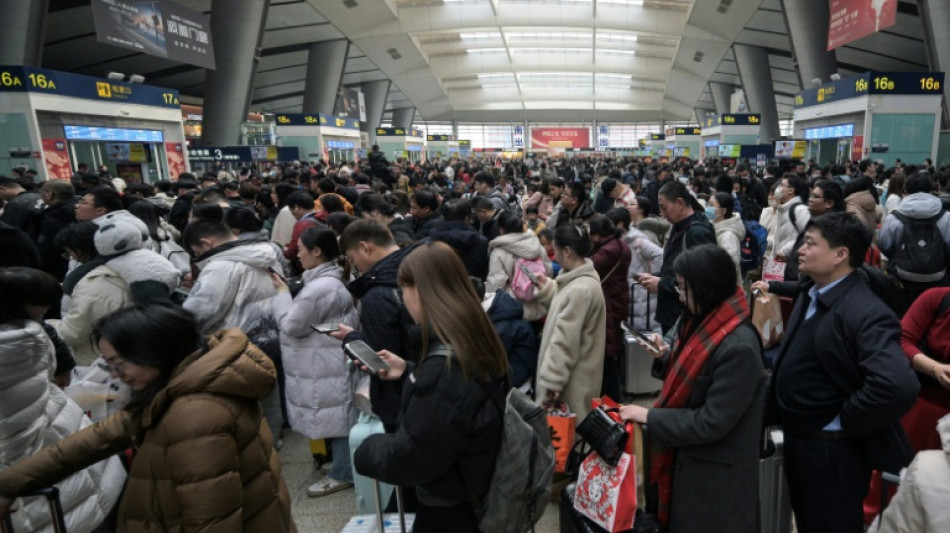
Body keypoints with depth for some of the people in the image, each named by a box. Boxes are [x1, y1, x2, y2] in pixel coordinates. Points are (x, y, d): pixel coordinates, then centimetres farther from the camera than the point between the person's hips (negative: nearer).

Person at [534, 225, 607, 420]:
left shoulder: (579, 290, -27)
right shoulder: (579, 278, 5)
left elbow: (564, 342, -26)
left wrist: (551, 382, -21)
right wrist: (546, 287, 9)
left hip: (571, 380, -10)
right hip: (571, 374, 10)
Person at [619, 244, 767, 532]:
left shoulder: (738, 347, -28)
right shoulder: (700, 321, -1)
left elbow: (712, 422, -26)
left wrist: (649, 417, -20)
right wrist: (665, 356, -6)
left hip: (715, 475, -8)